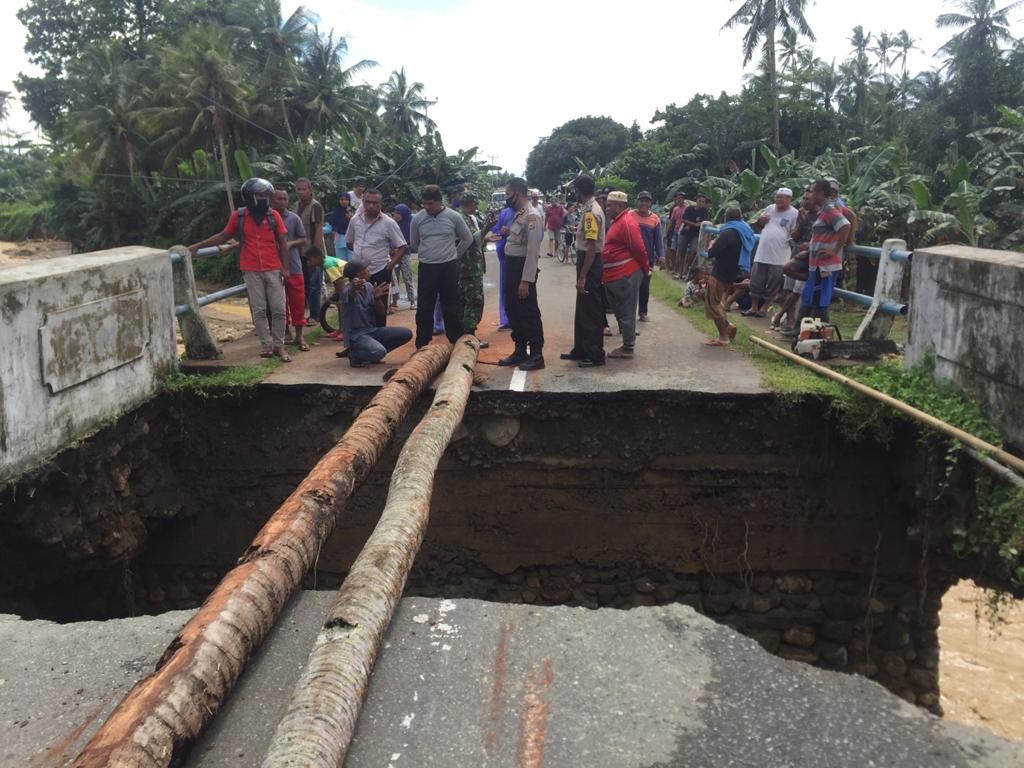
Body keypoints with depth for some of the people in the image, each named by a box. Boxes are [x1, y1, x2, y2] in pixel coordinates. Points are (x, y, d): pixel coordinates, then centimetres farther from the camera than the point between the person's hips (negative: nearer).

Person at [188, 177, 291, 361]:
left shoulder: (273, 215, 0)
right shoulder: (239, 216, 0)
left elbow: (282, 243, 4)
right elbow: (223, 236, 10)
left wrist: (285, 268, -2)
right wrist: (198, 245, 4)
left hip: (273, 270, 0)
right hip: (252, 271, 0)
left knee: (278, 309, 0)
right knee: (259, 310, 3)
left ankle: (279, 345, 10)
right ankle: (266, 344, 10)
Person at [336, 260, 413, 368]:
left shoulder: (369, 286, 5)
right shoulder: (348, 290, -17)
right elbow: (350, 294, -44)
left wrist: (377, 297, -12)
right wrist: (354, 288, -68)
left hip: (372, 331, 8)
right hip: (356, 335, -8)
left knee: (406, 334, -5)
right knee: (379, 352, -35)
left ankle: (370, 352, 6)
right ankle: (354, 355, -2)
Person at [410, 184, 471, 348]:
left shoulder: (453, 217, -5)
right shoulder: (417, 218, -2)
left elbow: (468, 239, 9)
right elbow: (414, 244, 14)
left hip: (448, 267, -1)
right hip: (426, 268, 1)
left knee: (452, 308, 5)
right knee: (424, 309, 7)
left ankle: (457, 343, 13)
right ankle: (421, 345, 15)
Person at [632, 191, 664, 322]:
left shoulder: (655, 219, 2)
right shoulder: (630, 216, -4)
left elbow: (658, 239, 2)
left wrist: (661, 255, -8)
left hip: (648, 258, 2)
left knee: (645, 287, 9)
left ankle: (643, 312, 19)